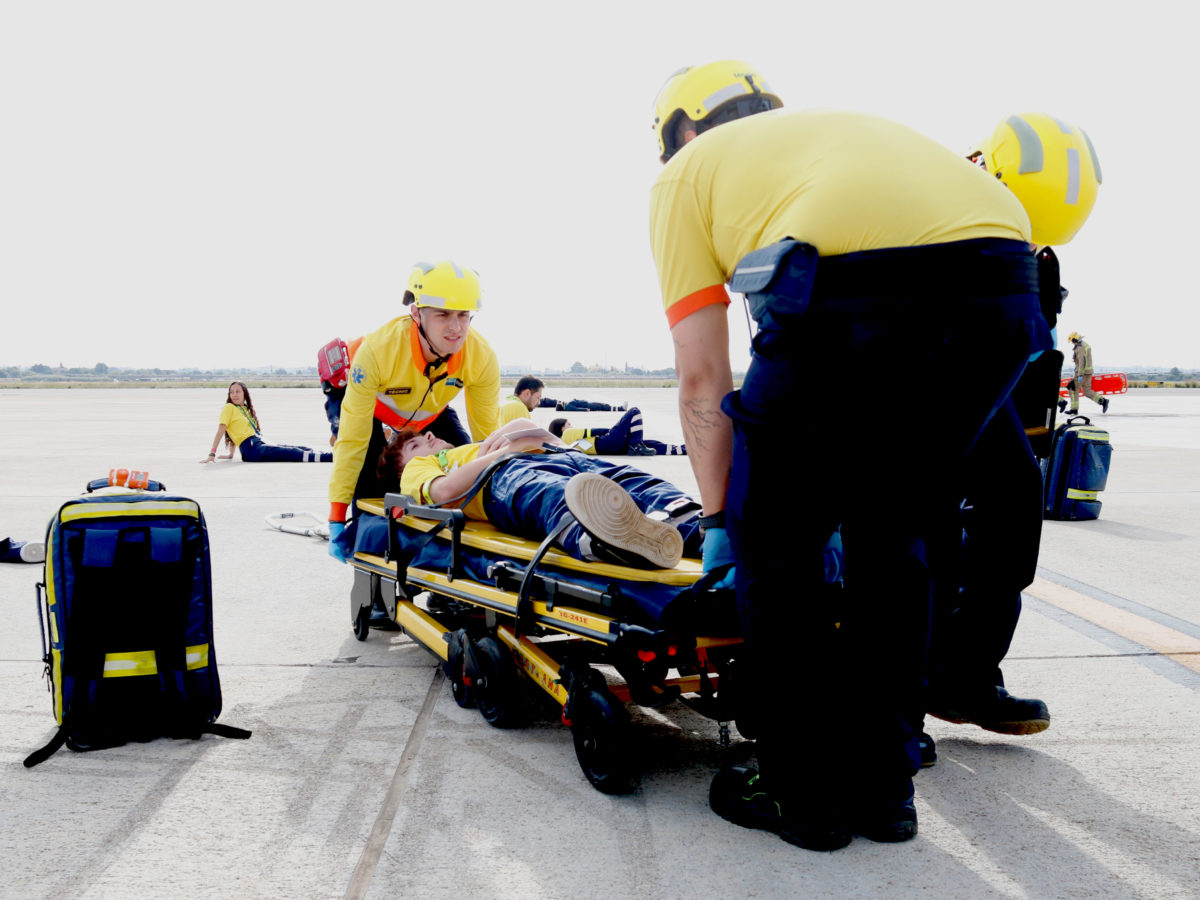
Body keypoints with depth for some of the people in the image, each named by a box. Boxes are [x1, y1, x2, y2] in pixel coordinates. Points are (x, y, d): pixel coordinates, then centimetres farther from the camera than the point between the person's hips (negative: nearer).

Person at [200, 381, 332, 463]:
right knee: (292, 453, -22)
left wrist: (230, 454, 28)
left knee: (299, 449, -8)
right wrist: (212, 455, -7)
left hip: (260, 443, 8)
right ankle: (328, 458, -35)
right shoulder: (229, 408, 2)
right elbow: (220, 431, -3)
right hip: (251, 448, -8)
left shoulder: (245, 409, 24)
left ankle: (330, 456, -16)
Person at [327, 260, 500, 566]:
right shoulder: (378, 349, -43)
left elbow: (486, 433, -18)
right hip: (378, 412, -3)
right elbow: (352, 438, -36)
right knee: (370, 492, -20)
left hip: (433, 413, 3)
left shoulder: (482, 357, -34)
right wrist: (337, 518, -34)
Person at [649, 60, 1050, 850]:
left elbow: (703, 379, 18)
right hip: (1005, 278, 6)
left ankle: (802, 794, 24)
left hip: (854, 288, -6)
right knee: (895, 535, 23)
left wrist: (719, 518, 28)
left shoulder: (687, 171, 25)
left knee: (775, 541, 14)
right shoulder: (844, 126, 39)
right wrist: (846, 493, 44)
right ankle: (882, 788, 32)